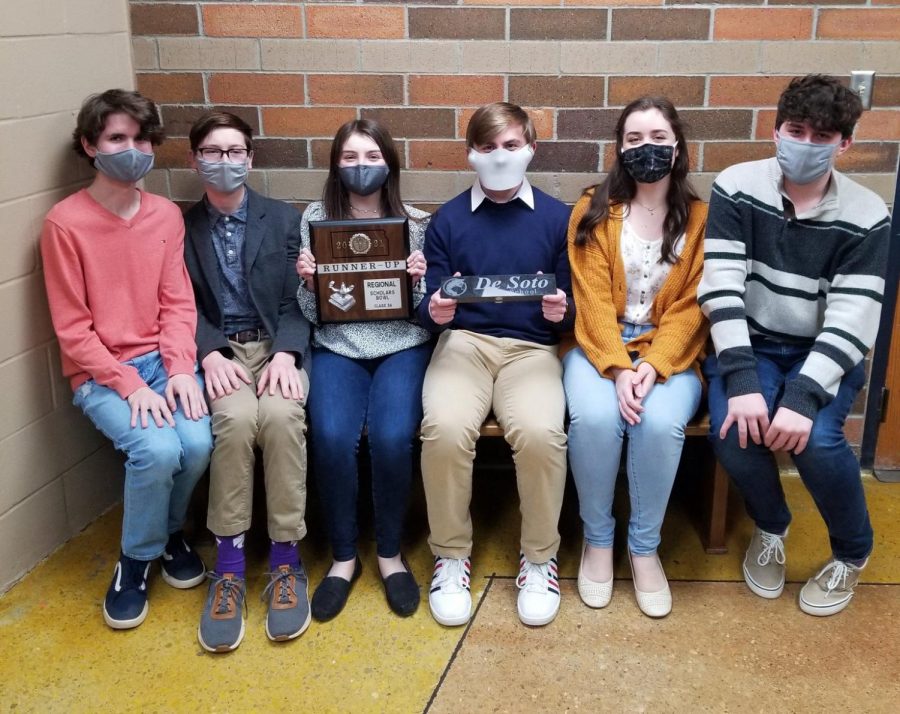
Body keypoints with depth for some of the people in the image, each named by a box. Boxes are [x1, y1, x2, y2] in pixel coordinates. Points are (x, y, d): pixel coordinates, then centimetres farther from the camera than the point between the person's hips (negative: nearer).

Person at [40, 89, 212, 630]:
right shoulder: (65, 222, -9)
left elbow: (178, 303, 3)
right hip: (100, 372, -3)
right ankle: (138, 556, 3)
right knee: (157, 449, -28)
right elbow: (72, 328, -9)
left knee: (198, 442, -23)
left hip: (162, 360, 4)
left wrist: (181, 370, -13)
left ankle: (170, 529, 11)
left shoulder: (167, 215, 4)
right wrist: (130, 385, -18)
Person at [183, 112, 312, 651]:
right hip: (218, 349, 0)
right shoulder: (181, 227, 11)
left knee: (281, 414, -33)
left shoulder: (285, 219, 10)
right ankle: (229, 564, -22)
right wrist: (210, 354, -16)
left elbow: (295, 300, 2)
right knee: (236, 417, -33)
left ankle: (286, 560, -22)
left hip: (277, 344, 0)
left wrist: (284, 353, -16)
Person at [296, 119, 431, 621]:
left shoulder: (417, 223, 4)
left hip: (402, 346, 0)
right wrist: (309, 283, -14)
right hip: (338, 348, 1)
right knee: (332, 438, -27)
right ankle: (344, 556, -4)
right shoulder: (316, 218, 6)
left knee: (392, 438, -28)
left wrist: (418, 282, -16)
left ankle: (391, 553, -2)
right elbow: (312, 313, 6)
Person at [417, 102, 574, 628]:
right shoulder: (448, 219, 11)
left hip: (531, 347, 0)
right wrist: (435, 313, -15)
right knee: (445, 428, -31)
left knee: (540, 431, -32)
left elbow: (571, 312, 10)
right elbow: (431, 307, 8)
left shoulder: (557, 218, 10)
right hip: (463, 342, 1)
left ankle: (540, 558, -5)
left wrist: (561, 312, -13)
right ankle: (451, 555, -6)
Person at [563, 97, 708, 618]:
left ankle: (645, 546, -6)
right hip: (600, 346, 0)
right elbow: (594, 300, -6)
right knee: (594, 419, -30)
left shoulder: (701, 218, 3)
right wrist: (618, 368, -19)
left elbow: (691, 308, -3)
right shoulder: (594, 211, 2)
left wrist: (652, 366, -18)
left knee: (662, 423, -30)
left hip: (670, 353, 0)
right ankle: (597, 538, -5)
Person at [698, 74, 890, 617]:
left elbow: (852, 321, -16)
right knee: (734, 428, -28)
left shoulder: (866, 216, -9)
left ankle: (853, 553, 6)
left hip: (825, 354, 0)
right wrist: (741, 380, -28)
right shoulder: (737, 188, -8)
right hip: (751, 345, 1)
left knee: (816, 438, -28)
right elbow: (721, 288, -16)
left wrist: (803, 396, -31)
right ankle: (771, 527, 8)